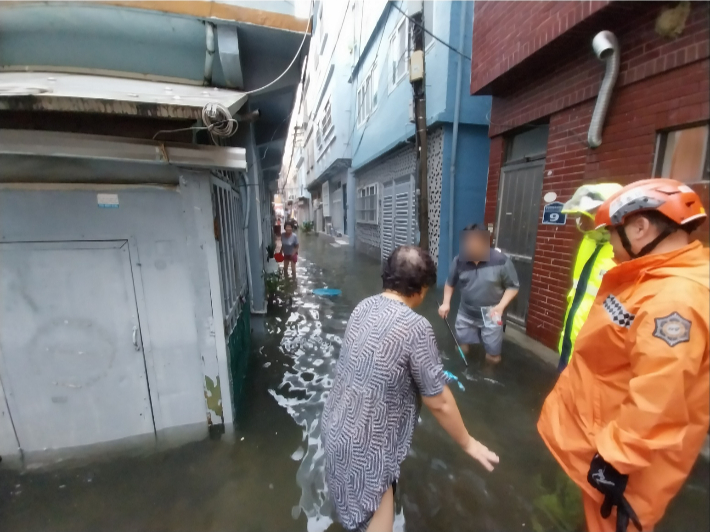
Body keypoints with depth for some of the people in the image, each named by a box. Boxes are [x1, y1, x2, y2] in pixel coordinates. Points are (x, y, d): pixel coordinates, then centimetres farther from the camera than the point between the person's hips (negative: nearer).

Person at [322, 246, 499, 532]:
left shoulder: (363, 307, -5)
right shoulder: (415, 327, -26)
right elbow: (439, 403, -16)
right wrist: (468, 443, 4)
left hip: (335, 426, 8)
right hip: (364, 443, -8)